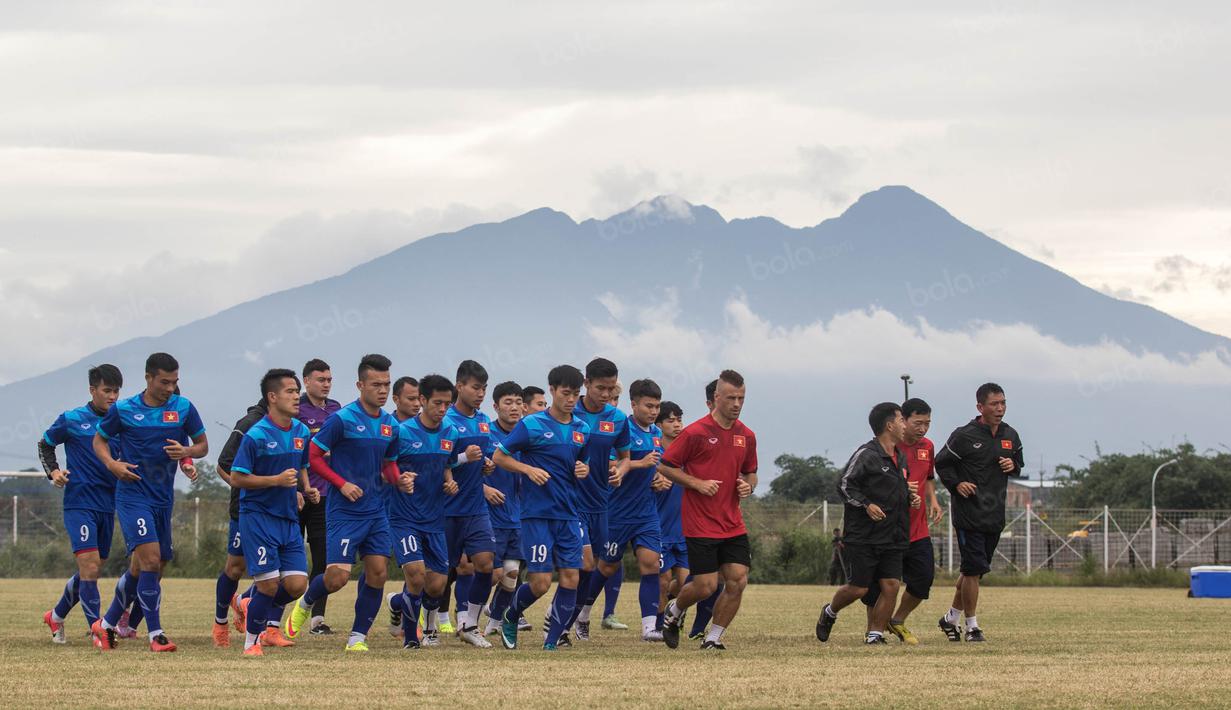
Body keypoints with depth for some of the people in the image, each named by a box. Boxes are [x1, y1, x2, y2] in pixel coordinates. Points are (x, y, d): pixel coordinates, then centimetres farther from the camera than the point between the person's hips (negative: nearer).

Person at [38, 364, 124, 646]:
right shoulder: (71, 420, -2)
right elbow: (45, 444, 12)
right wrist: (53, 472, -3)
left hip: (107, 506, 5)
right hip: (79, 503, -5)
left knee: (92, 571, 12)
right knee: (90, 568, -16)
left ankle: (56, 615, 33)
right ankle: (97, 631, -15)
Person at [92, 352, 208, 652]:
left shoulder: (183, 408, 1)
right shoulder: (123, 410, -4)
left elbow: (203, 444, 10)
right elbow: (99, 440, 10)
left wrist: (187, 452, -13)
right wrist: (112, 464, -10)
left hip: (163, 499, 5)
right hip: (132, 495, -5)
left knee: (148, 570, 9)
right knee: (150, 560, -19)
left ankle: (107, 624, 27)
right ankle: (156, 635, -13)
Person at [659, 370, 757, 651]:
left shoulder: (746, 436, 8)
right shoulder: (695, 432, -9)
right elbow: (665, 466, -4)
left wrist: (748, 485, -1)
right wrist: (697, 483, -15)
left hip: (733, 524, 5)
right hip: (700, 524, -5)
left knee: (738, 582, -5)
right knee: (706, 585, -7)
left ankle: (713, 638, 9)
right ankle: (674, 612, 24)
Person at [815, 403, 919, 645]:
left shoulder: (900, 458, 15)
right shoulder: (866, 455, -10)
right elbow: (845, 485, -12)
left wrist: (910, 497, 10)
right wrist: (866, 504, -21)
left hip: (893, 538, 7)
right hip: (863, 536, -7)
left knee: (891, 585, -5)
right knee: (859, 588, -3)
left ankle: (875, 634, 5)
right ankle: (829, 613, 25)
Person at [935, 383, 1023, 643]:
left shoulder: (1010, 435, 10)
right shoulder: (964, 436, -9)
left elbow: (1019, 463, 23)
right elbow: (942, 463, 0)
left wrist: (1013, 465, 0)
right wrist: (957, 484, -13)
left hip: (995, 514, 6)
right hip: (968, 512, -6)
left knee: (974, 570, 13)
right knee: (973, 569, -8)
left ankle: (952, 617, 28)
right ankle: (971, 626, 0)